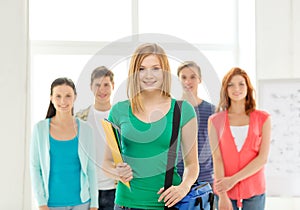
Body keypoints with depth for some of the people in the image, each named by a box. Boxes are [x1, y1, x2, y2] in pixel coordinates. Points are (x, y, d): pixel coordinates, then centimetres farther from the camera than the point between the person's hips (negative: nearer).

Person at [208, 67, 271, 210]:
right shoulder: (215, 120, 2)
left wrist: (233, 179, -13)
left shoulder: (263, 118, 3)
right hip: (225, 191, 0)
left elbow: (263, 158, -5)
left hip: (254, 191, 0)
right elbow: (217, 158, -6)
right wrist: (222, 196, -14)